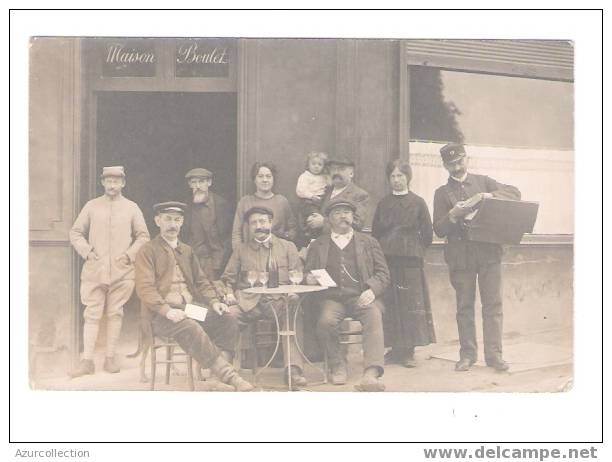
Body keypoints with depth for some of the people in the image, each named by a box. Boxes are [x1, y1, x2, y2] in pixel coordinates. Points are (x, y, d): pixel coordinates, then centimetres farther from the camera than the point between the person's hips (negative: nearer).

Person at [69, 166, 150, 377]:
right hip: (94, 270, 0)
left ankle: (110, 358, 13)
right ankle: (87, 360, 2)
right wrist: (87, 252, -3)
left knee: (115, 313, 5)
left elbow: (143, 236, 9)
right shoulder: (92, 206, 7)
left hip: (122, 271, 0)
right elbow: (75, 232, 10)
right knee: (92, 314, -1)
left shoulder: (131, 208, 6)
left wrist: (130, 254, -3)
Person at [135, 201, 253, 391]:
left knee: (228, 320, -19)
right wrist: (167, 310, -22)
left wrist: (213, 301, 2)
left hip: (191, 308, 6)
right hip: (161, 314, -6)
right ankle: (229, 376, -33)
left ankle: (221, 367, -28)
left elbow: (201, 281, 22)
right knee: (191, 328, -35)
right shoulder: (148, 251, 3)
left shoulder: (187, 251, 23)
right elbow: (145, 288, -7)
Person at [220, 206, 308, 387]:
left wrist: (294, 293, -10)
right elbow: (228, 278, 19)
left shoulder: (287, 247, 19)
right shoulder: (240, 250, 23)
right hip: (248, 301, 1)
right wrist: (229, 293, -3)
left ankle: (294, 369, -35)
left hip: (278, 299, -1)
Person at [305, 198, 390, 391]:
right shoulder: (318, 245, 20)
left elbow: (383, 273, 12)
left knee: (374, 318, -32)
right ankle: (337, 365, -8)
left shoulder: (368, 242, 18)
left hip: (361, 297, 0)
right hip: (332, 298, 0)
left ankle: (371, 373, -44)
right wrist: (308, 279, -5)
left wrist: (372, 290, -8)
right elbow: (308, 273, 21)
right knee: (326, 321, -32)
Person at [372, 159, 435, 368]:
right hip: (387, 260, 2)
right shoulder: (383, 203, 12)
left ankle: (409, 351, 1)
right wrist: (382, 252, 5)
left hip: (410, 259, -2)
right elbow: (375, 232, 14)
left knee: (411, 303, -4)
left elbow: (427, 234, 5)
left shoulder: (418, 202, 5)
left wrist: (416, 250, 3)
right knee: (390, 304, 0)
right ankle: (395, 348, 9)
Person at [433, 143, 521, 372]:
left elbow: (515, 194, 5)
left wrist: (491, 196, -12)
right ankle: (467, 354, 11)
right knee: (464, 307, 3)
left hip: (489, 252, 0)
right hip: (460, 256, 0)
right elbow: (439, 230, 3)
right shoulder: (442, 193, 10)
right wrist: (454, 215, -15)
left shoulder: (483, 182, 14)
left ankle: (494, 353, 4)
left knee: (493, 304, -1)